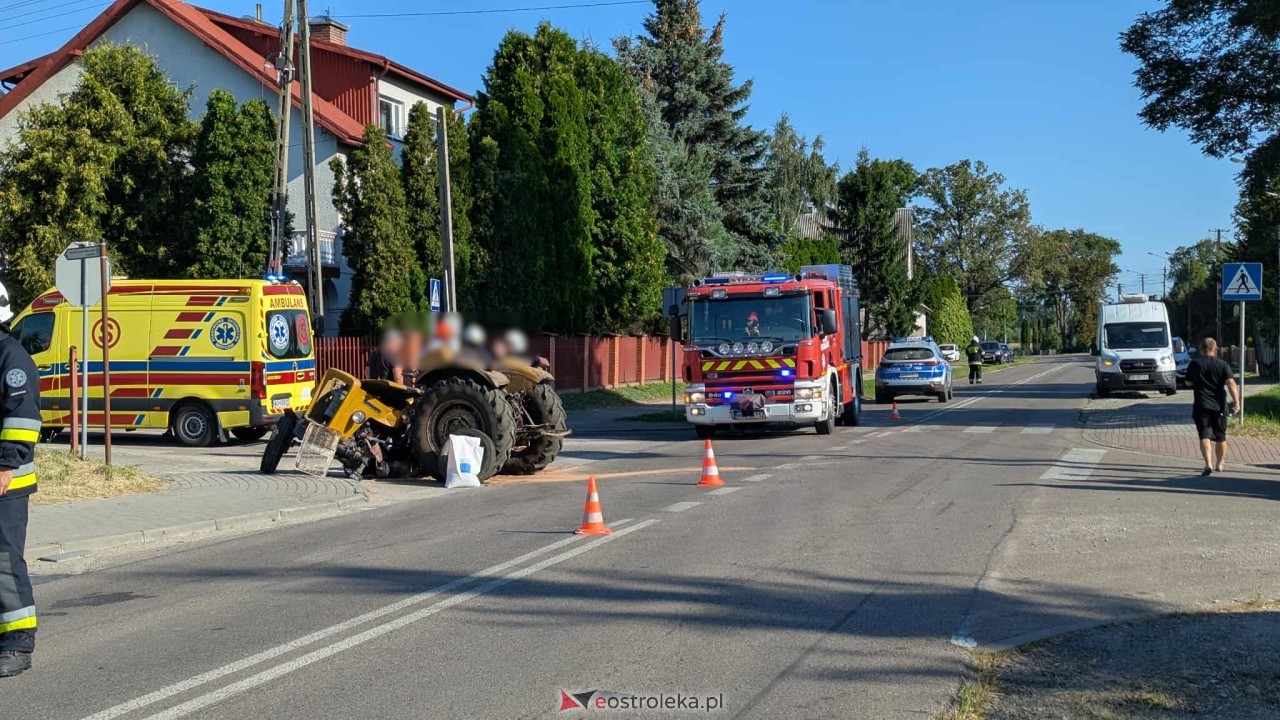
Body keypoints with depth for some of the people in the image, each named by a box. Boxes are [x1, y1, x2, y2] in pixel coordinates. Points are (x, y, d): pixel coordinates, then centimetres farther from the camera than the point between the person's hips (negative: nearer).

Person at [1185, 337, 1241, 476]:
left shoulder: (1194, 364, 1)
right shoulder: (1223, 365, 0)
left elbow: (1188, 383, 9)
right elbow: (1231, 383, -11)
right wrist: (1237, 402, -15)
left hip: (1201, 406, -1)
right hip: (1219, 406, 2)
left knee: (1205, 436, -8)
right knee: (1220, 437, 18)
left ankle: (1208, 464, -27)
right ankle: (1220, 464, 32)